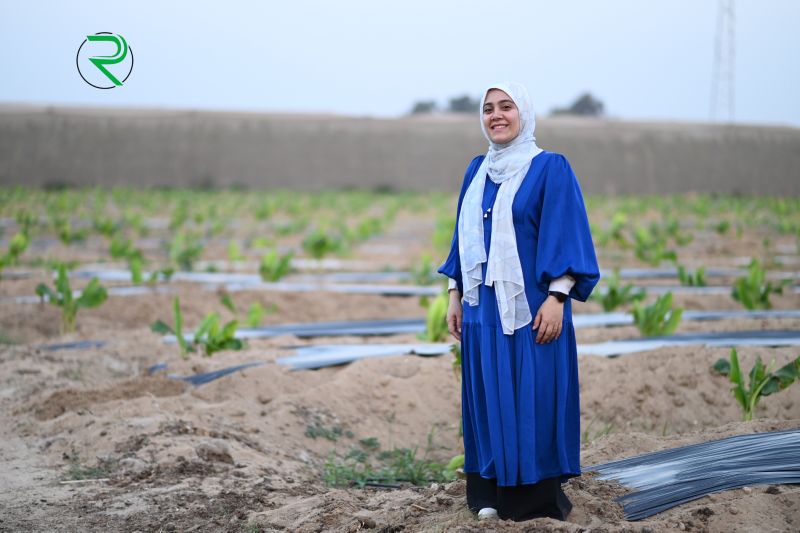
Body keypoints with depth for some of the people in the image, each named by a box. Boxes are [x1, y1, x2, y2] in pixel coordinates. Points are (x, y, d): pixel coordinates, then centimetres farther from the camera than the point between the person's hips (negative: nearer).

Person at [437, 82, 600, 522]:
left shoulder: (550, 168, -6)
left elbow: (565, 236, -10)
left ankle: (537, 496, 5)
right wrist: (455, 294, 12)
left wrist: (556, 298, -17)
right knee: (488, 396, 8)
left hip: (529, 305, -6)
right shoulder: (477, 171, 13)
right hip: (484, 305, 6)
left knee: (532, 399, -2)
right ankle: (492, 491, 15)